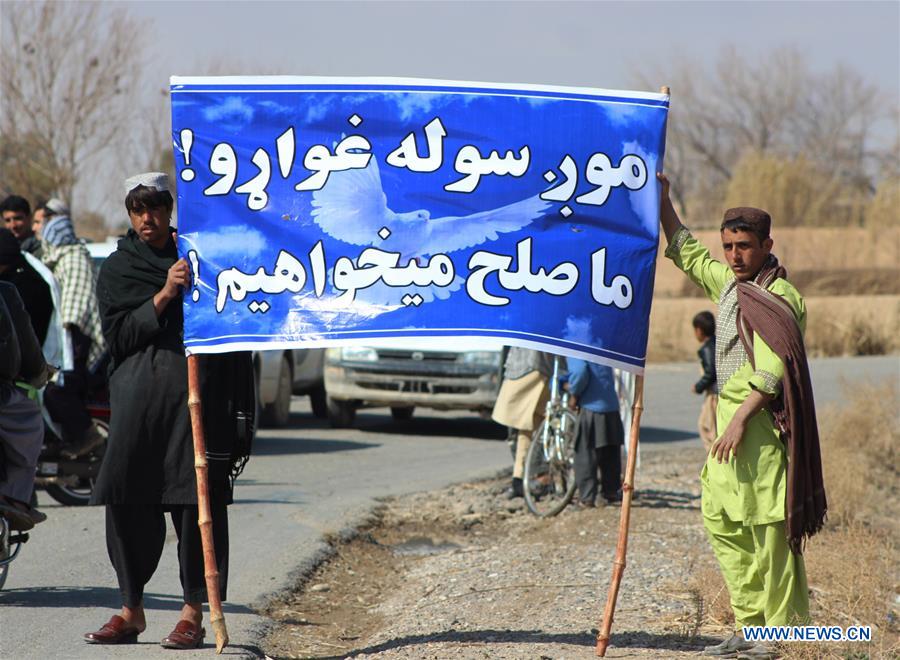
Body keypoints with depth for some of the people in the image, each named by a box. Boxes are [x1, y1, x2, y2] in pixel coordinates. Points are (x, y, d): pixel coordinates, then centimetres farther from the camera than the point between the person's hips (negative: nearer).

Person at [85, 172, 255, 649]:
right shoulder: (116, 270, 13)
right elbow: (117, 336, 1)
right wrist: (163, 297, -12)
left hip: (196, 393, -1)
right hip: (137, 393, 1)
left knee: (196, 500, -6)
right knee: (127, 501, -2)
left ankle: (193, 613, -3)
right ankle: (131, 610, 8)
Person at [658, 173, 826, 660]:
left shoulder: (780, 298, -11)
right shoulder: (728, 282, 15)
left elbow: (773, 370, -19)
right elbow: (687, 254, 31)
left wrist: (741, 417, -24)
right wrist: (663, 202, 23)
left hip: (760, 419, -9)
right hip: (729, 411, 9)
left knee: (769, 525, -9)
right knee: (722, 521, 9)